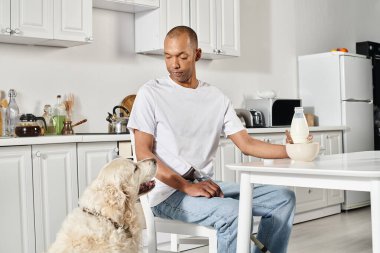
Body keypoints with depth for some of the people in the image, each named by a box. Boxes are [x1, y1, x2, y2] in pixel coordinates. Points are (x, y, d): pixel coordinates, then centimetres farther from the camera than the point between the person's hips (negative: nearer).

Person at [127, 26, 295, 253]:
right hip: (168, 191, -5)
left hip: (207, 185, 6)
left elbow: (247, 144, 6)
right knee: (233, 212, -32)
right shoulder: (151, 93, -1)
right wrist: (186, 186, -20)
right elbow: (143, 153, -8)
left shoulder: (217, 98, 12)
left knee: (283, 198, -7)